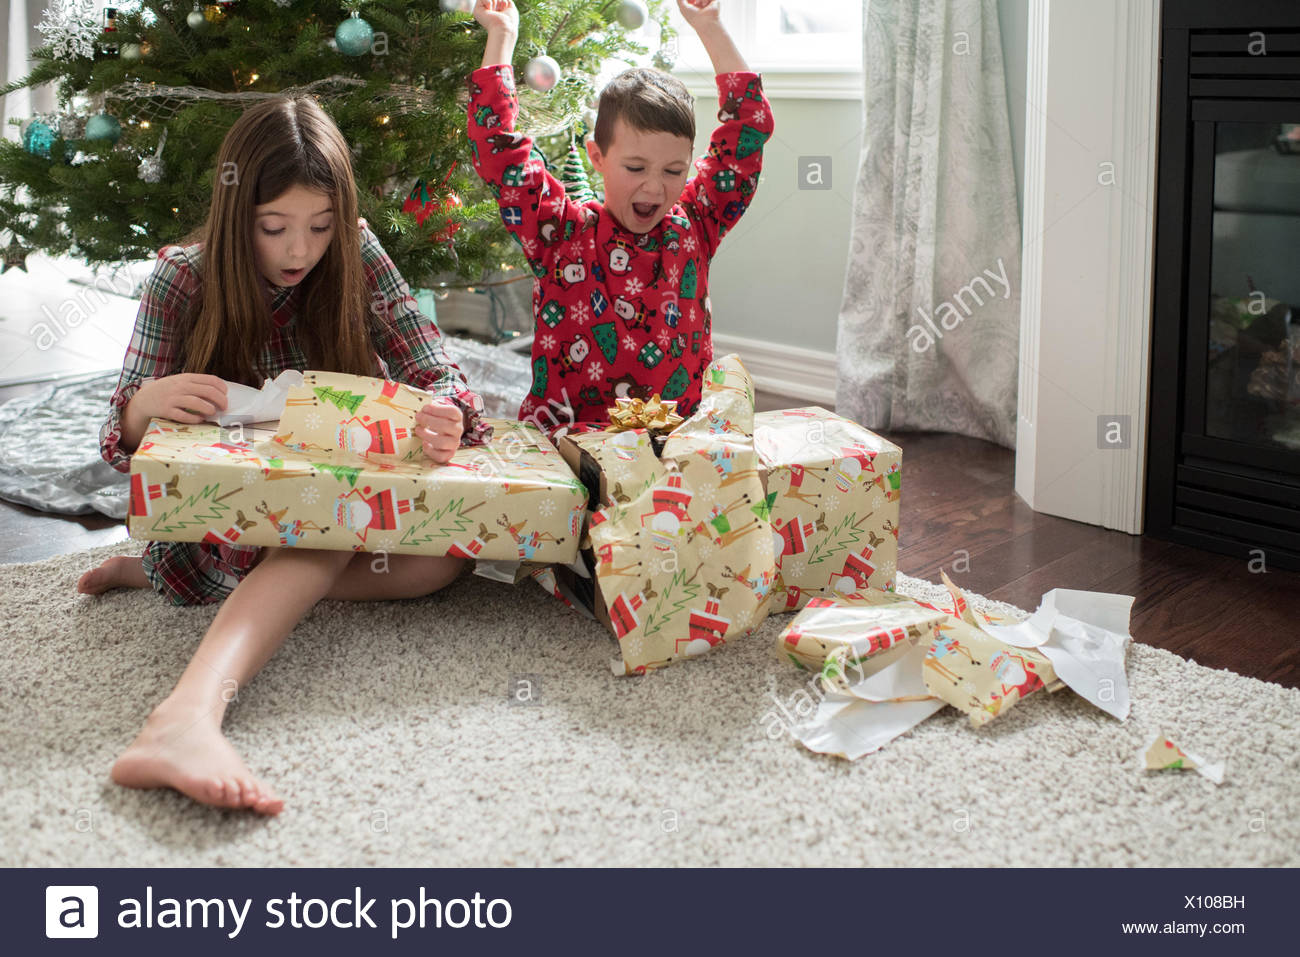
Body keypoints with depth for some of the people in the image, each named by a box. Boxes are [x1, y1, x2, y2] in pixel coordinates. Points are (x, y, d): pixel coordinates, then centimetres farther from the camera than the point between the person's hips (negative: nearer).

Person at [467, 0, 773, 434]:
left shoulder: (694, 225, 8)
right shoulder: (562, 233, 0)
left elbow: (750, 122, 13)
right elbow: (496, 147, -3)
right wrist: (501, 36, 5)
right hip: (564, 442, -2)